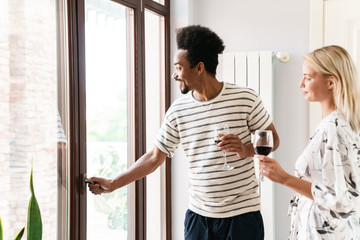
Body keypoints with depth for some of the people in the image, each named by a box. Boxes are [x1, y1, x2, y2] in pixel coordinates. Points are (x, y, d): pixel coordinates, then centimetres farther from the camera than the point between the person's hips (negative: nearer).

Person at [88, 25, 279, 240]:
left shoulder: (245, 98, -7)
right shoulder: (178, 110, 2)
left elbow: (273, 139, 2)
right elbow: (155, 157, 9)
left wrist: (246, 150, -19)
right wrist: (113, 184, 8)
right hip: (199, 215, 3)